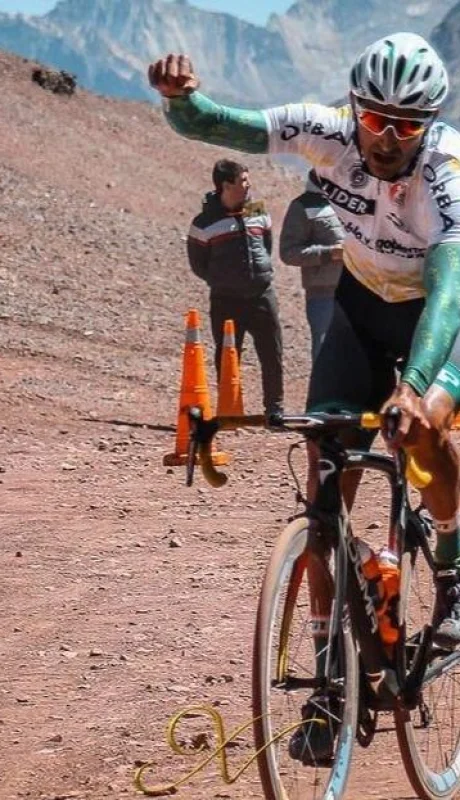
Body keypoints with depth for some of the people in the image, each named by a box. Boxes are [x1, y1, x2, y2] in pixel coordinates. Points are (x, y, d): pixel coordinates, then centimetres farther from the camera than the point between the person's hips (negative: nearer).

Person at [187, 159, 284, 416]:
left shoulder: (259, 214, 7)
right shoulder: (205, 223, -6)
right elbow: (198, 263, 2)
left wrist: (262, 273, 12)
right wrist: (221, 281, 0)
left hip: (263, 295, 3)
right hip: (226, 301, -3)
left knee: (273, 356, 4)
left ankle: (275, 408, 14)